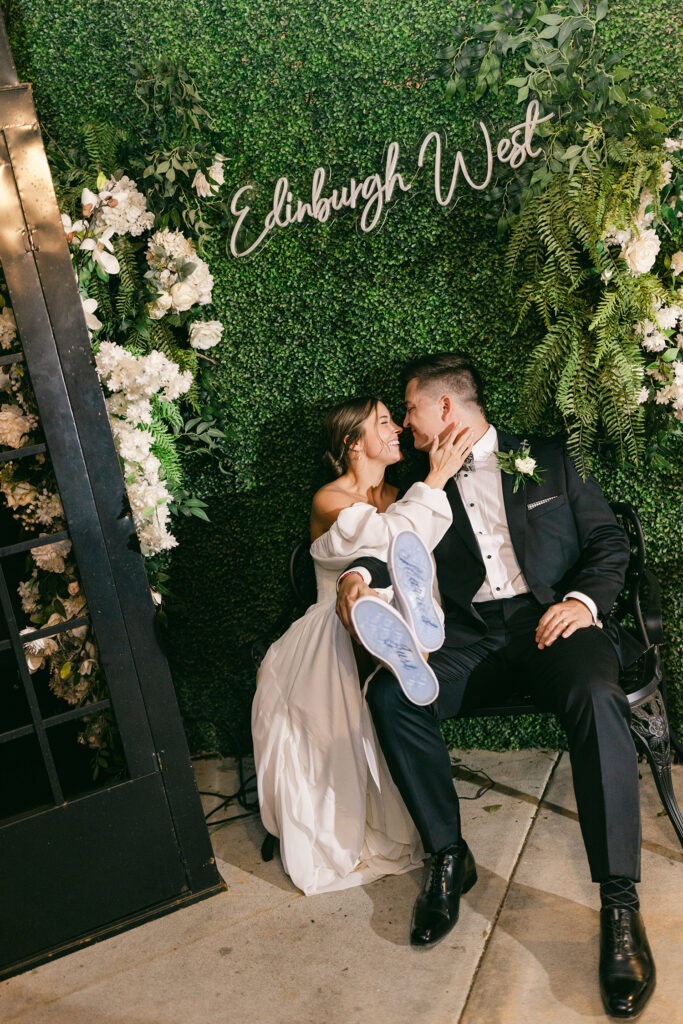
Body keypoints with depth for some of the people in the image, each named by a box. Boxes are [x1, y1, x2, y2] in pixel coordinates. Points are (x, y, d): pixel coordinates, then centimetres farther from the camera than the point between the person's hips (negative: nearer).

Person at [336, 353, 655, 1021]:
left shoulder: (547, 461, 14)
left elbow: (608, 539, 10)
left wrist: (584, 600, -10)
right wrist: (361, 571, -17)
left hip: (554, 620, -2)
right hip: (471, 634, 3)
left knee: (597, 698, -35)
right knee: (388, 692, -26)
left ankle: (619, 902, -29)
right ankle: (447, 857, -11)